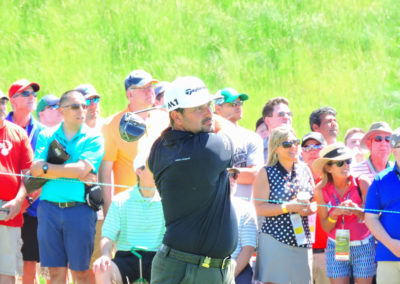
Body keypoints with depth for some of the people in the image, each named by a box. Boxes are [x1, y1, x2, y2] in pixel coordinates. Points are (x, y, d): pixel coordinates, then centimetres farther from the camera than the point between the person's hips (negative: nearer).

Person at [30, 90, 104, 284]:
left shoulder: (93, 139, 5)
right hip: (49, 207, 2)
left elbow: (82, 169, -9)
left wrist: (47, 168, -4)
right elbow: (35, 170, -1)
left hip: (80, 209, -2)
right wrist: (74, 173, -7)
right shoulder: (46, 136, 12)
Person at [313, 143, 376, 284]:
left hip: (363, 247, -1)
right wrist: (335, 214, -23)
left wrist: (357, 211, -28)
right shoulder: (321, 190, -3)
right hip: (336, 248, 1)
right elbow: (326, 227, -2)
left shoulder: (361, 184, -8)